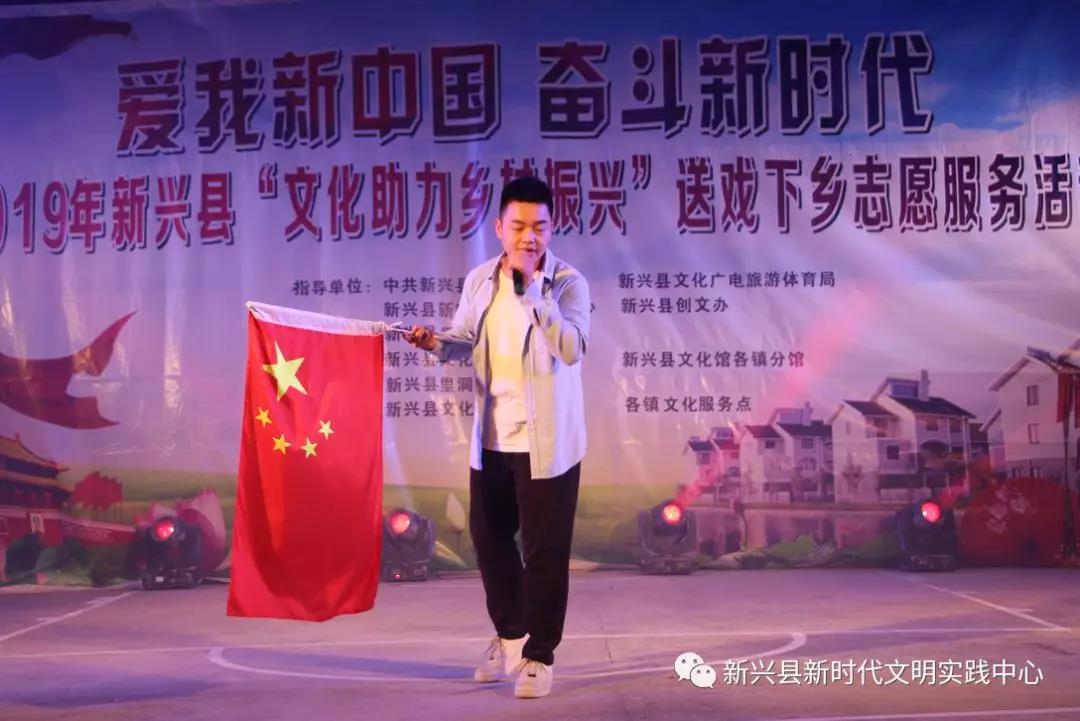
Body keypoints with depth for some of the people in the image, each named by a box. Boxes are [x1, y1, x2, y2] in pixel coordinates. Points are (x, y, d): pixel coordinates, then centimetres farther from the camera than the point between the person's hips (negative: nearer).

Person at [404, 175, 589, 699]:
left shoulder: (568, 282, -10)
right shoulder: (479, 280, 4)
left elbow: (571, 349, -24)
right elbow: (464, 341, 14)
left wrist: (532, 288, -26)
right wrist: (435, 343, -8)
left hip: (547, 443, -5)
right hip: (491, 439, 5)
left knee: (544, 549, 1)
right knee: (488, 537, 16)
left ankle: (539, 655, 16)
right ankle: (510, 633, 37)